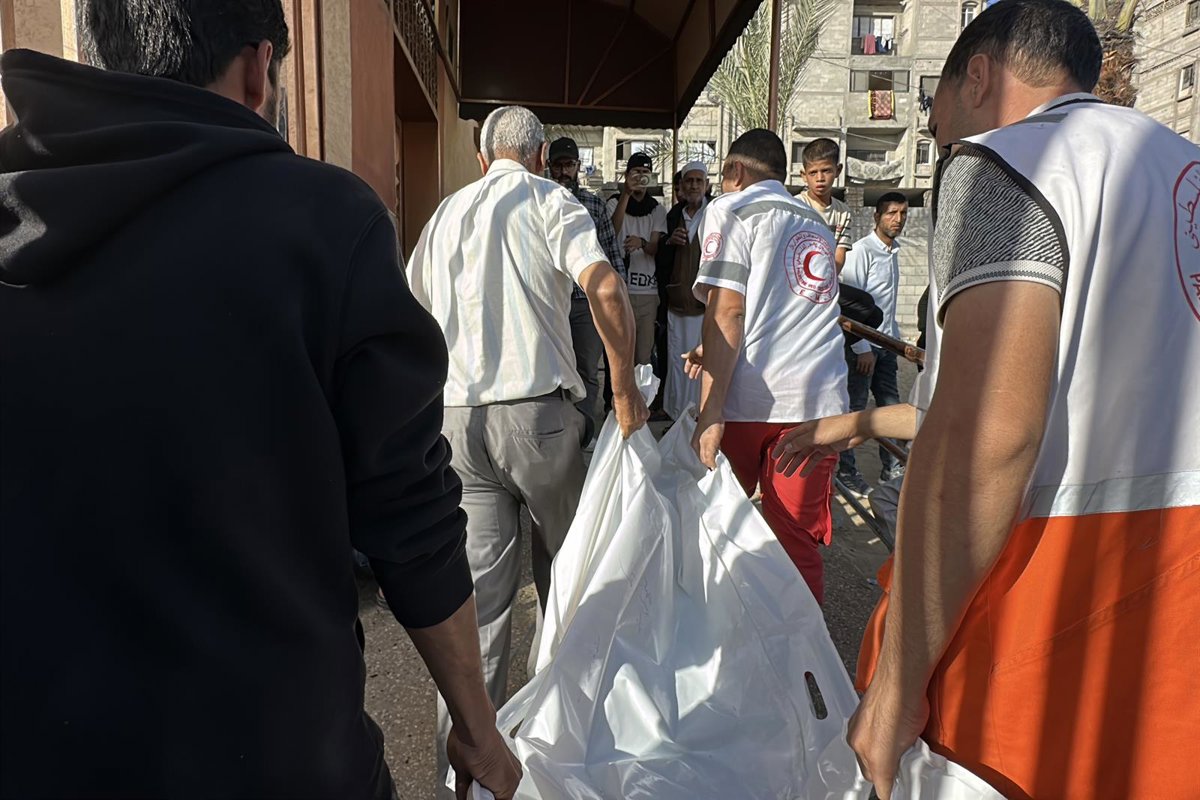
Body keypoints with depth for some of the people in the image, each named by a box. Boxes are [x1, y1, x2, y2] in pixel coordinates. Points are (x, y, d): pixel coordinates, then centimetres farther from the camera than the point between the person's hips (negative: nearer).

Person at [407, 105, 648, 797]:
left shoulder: (447, 212, 16)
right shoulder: (551, 200, 1)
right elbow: (605, 287, -16)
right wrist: (624, 388, -10)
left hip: (457, 416, 4)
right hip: (537, 409, -3)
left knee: (479, 587, 7)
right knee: (564, 568, 17)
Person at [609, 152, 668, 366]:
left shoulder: (657, 209, 14)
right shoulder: (615, 202, 5)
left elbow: (656, 248, 4)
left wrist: (642, 243, -20)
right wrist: (626, 194, -24)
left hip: (648, 291, 3)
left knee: (644, 356, 3)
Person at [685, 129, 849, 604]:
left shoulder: (731, 209, 4)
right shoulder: (817, 224, 25)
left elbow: (726, 312, -9)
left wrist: (711, 413, -14)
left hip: (750, 396, -5)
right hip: (822, 399, 5)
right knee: (798, 541, 9)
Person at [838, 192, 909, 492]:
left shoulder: (894, 251, 14)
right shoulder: (862, 250, -10)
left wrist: (898, 339, 15)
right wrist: (862, 348, -17)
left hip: (886, 343, 8)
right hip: (863, 344, -8)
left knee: (891, 405, 9)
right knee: (854, 408, 0)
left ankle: (893, 467, 17)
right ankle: (846, 468, 11)